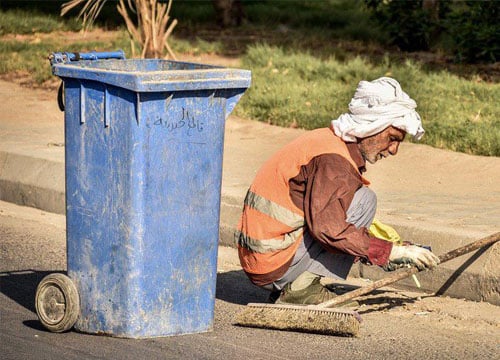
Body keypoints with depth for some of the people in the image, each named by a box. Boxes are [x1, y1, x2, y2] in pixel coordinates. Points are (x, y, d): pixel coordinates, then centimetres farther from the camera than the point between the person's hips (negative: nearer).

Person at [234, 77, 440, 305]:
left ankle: (285, 290, 9)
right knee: (364, 200, -9)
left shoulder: (329, 141, 14)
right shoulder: (332, 160, -17)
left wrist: (384, 255, 11)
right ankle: (302, 288, -9)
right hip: (273, 264, -10)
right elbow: (329, 230, -25)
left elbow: (326, 216, 19)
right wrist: (393, 252, -19)